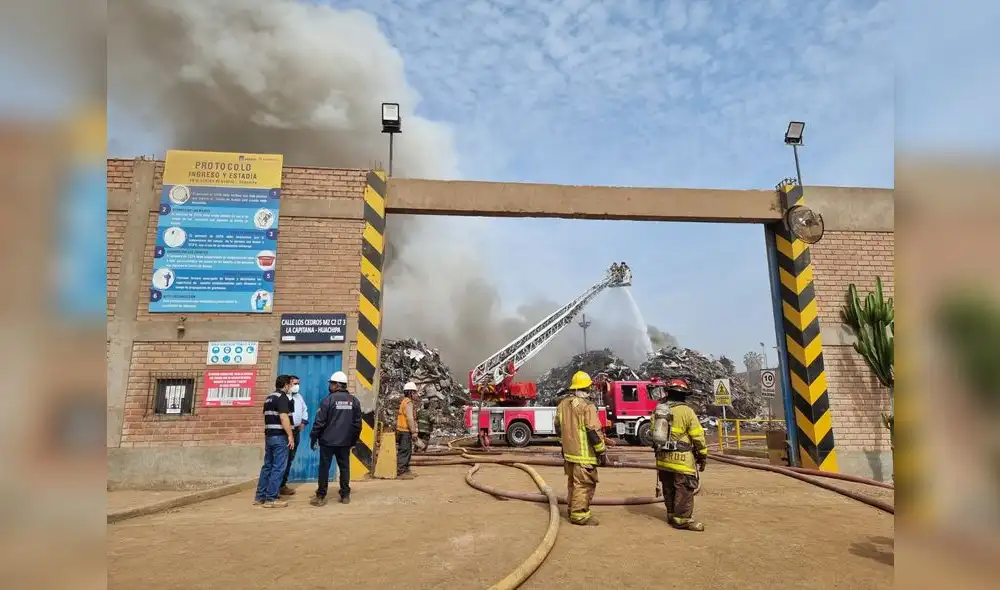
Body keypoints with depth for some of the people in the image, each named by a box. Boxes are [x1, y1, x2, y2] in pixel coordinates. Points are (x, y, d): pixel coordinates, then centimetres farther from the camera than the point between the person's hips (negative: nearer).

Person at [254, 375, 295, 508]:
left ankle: (260, 496, 20)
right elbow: (283, 417, -21)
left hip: (269, 435, 9)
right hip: (280, 436, -9)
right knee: (278, 468, -4)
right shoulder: (282, 397, -13)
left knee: (267, 466, 15)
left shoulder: (269, 398, 16)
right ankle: (271, 499, -1)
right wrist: (290, 435, -19)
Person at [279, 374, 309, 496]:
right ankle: (281, 486, 1)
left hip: (296, 431, 8)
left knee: (290, 458, 13)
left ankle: (283, 483, 22)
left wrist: (303, 422, 11)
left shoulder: (299, 397, 15)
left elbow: (305, 409, 25)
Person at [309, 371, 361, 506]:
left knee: (324, 468, 5)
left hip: (328, 440, -4)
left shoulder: (329, 399, -10)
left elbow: (319, 422, -9)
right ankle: (345, 495, 12)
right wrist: (354, 441, 16)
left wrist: (313, 438, 1)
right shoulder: (354, 401, 4)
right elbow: (357, 423, 7)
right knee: (344, 467, 9)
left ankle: (321, 496, 10)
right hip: (345, 442, 4)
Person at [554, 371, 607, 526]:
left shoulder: (563, 404, 6)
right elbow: (594, 432, -19)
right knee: (584, 484, 1)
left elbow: (558, 427, 15)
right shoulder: (587, 406, -19)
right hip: (584, 454, -8)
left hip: (569, 452, 8)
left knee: (573, 482, 20)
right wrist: (602, 452, -10)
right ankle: (579, 515, 5)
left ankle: (573, 509, 32)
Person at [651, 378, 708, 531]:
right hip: (681, 458, -6)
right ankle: (683, 519, 3)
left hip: (663, 458, 6)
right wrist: (703, 456, 4)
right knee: (684, 490, 1)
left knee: (669, 489, 16)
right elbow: (698, 436, -8)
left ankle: (672, 514, 26)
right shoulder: (686, 411, -11)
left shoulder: (658, 410, 6)